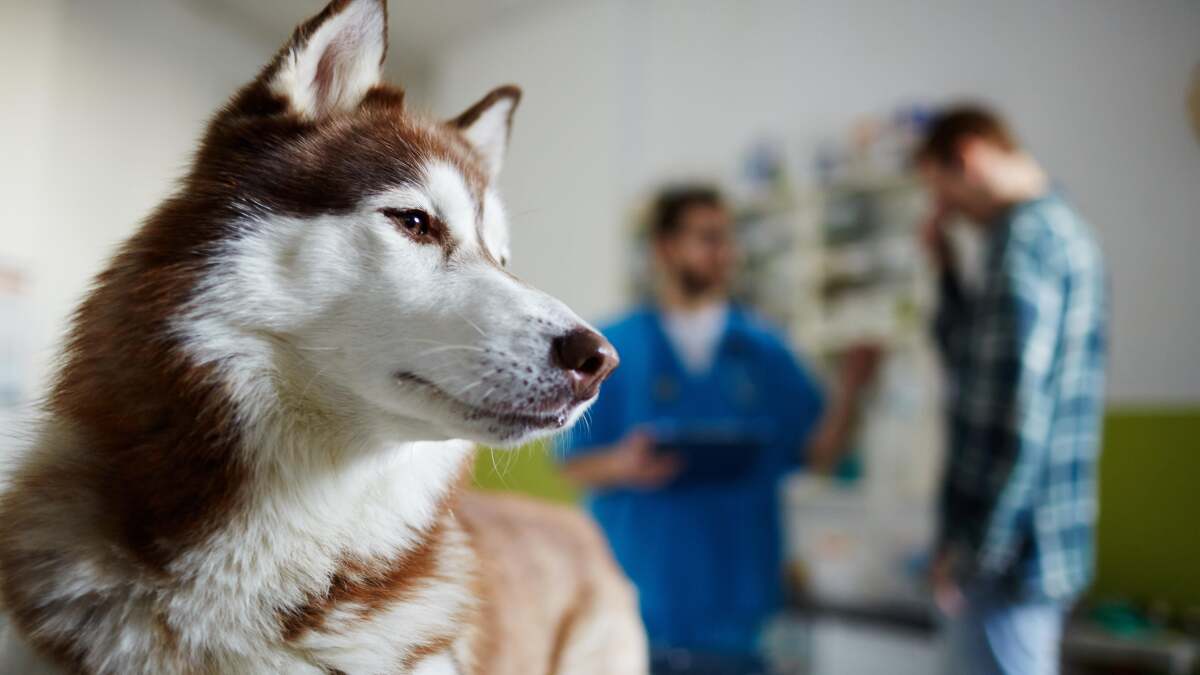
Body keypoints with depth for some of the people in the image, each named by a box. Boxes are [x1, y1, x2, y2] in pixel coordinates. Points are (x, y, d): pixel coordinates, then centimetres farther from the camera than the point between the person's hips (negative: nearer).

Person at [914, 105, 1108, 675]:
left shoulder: (1023, 237, -16)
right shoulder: (1063, 224, 16)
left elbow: (1018, 407, -23)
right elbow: (973, 361, 22)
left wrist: (975, 548, -19)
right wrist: (946, 271, 11)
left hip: (1010, 543, -10)